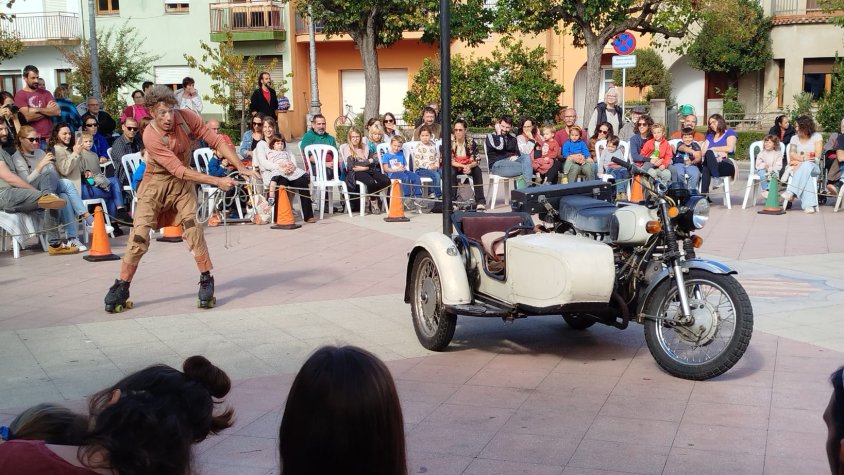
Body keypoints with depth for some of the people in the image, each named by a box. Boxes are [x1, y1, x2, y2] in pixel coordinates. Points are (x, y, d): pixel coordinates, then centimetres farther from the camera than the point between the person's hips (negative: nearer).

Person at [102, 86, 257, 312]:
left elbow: (216, 141, -12)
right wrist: (217, 181, -35)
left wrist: (242, 168, -21)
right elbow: (179, 170, -31)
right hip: (155, 184, -3)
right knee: (140, 235, -9)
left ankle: (206, 280, -2)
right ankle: (121, 288, 3)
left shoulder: (186, 117, -18)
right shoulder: (150, 136, -27)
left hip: (183, 183, 3)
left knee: (193, 226, -15)